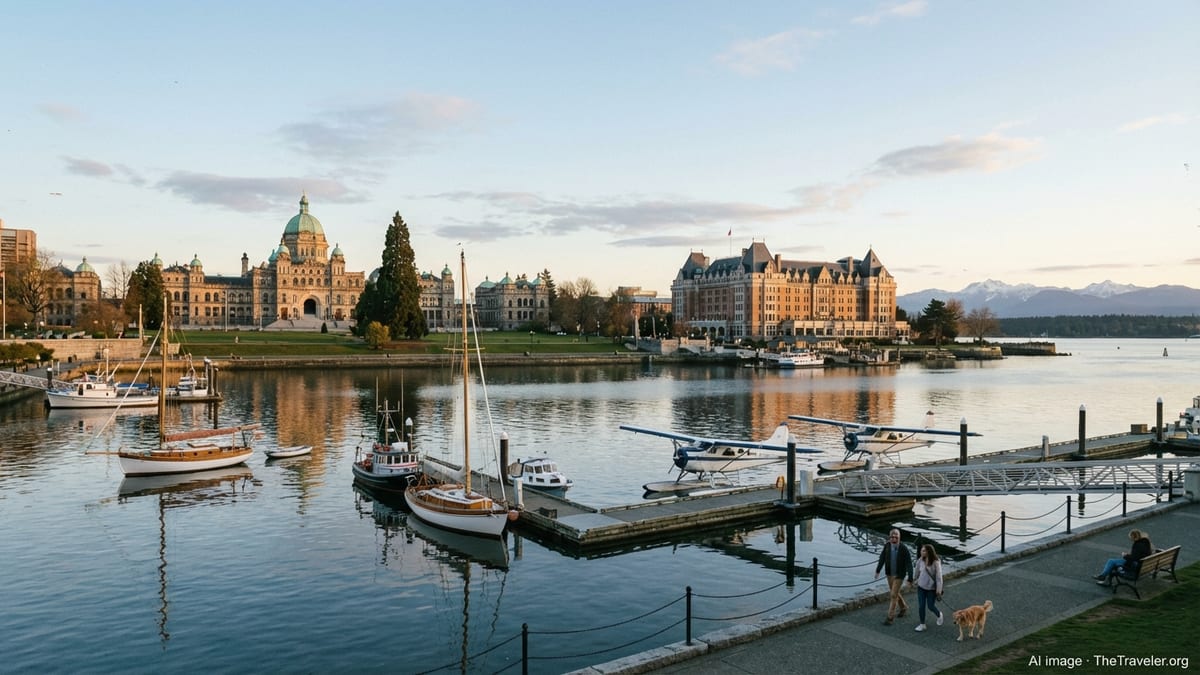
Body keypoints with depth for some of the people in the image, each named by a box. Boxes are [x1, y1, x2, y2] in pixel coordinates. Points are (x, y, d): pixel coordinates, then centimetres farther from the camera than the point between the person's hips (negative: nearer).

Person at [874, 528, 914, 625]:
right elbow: (882, 558, 4)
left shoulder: (904, 549, -23)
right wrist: (877, 570, 10)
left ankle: (890, 617, 5)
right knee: (894, 593, 21)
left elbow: (909, 565, -20)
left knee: (893, 595, -5)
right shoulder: (887, 546, -11)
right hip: (889, 574, 5)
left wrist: (910, 579, -21)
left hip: (899, 575, -5)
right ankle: (904, 607, 47)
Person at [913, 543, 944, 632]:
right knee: (921, 606, 4)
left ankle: (939, 615, 42)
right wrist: (916, 580, 20)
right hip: (921, 587, 3)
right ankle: (922, 624, 20)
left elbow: (939, 576, -16)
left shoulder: (936, 562, -20)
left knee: (931, 606, 8)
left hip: (932, 588, -3)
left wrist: (939, 589, -16)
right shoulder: (920, 560, -9)